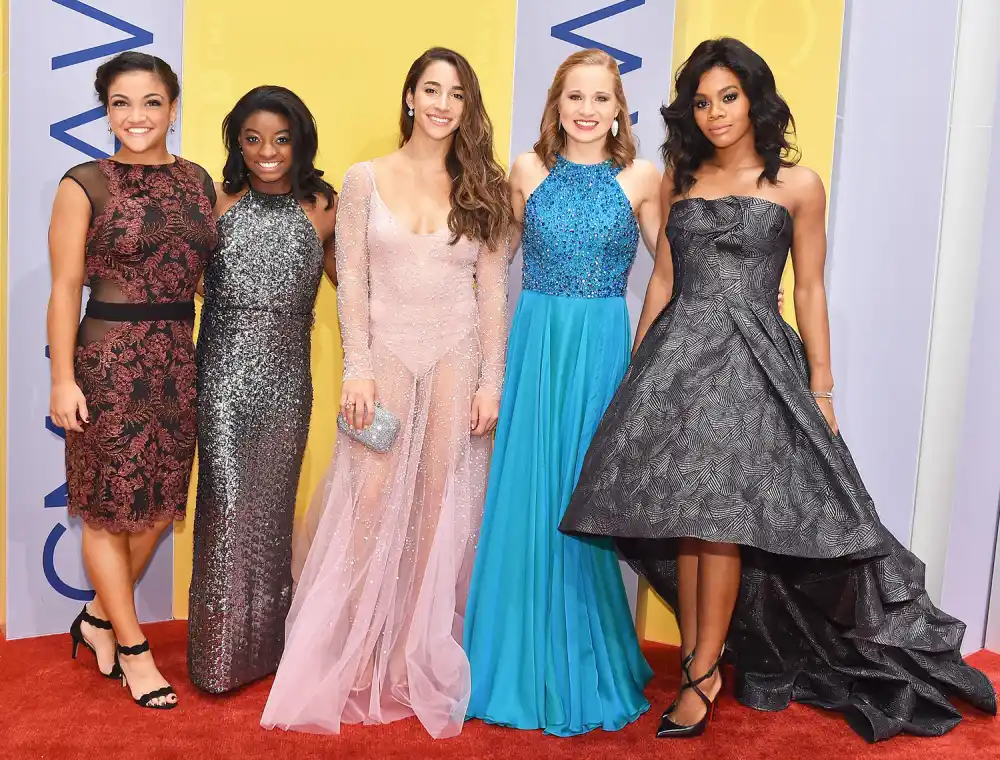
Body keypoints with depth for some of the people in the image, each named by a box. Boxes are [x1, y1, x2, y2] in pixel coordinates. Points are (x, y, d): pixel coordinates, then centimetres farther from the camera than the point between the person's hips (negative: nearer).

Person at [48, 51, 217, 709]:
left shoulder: (198, 182, 8)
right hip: (110, 359, -5)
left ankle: (99, 617, 33)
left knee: (159, 503, 11)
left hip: (178, 360, 5)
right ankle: (133, 648, 20)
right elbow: (65, 288, -7)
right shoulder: (85, 185, -5)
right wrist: (63, 379, -12)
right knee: (110, 506, 5)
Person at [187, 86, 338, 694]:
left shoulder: (323, 210, 3)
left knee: (272, 505, 10)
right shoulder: (218, 207, 2)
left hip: (286, 377, 1)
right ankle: (221, 650, 12)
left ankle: (264, 642, 27)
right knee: (227, 504, -2)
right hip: (224, 374, -1)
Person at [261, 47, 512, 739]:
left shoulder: (482, 189, 6)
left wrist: (491, 380, -1)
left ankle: (424, 662, 18)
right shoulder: (365, 180, 3)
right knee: (371, 502, -2)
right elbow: (351, 283, 1)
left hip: (457, 358, 1)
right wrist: (358, 369, -7)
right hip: (387, 355, -1)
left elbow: (493, 292, 4)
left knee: (442, 506, 4)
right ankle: (354, 661, 13)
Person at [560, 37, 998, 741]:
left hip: (755, 358, -3)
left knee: (720, 513, -9)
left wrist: (821, 387, 0)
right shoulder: (679, 179, 12)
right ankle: (703, 662, 15)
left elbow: (811, 291, 4)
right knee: (684, 517, 1)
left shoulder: (797, 184, 4)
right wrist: (637, 365, 11)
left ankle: (703, 674, 4)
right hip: (678, 355, 3)